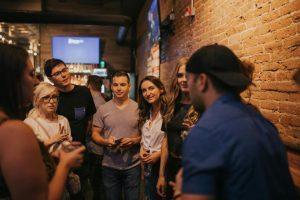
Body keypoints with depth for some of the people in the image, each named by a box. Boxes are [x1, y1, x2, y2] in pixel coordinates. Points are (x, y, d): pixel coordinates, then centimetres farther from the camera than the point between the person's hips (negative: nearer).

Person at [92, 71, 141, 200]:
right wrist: (105, 141, -16)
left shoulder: (138, 108, -2)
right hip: (109, 165, 1)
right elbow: (95, 134, 3)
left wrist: (135, 140, -18)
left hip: (133, 165, -1)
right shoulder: (102, 109, 0)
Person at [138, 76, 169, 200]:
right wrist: (141, 150, 0)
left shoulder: (168, 112, -17)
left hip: (162, 164, -7)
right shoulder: (146, 113, 9)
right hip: (148, 165, 7)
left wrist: (159, 153, -18)